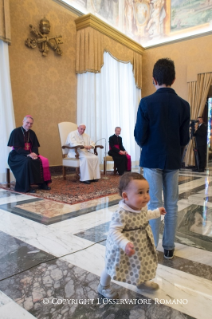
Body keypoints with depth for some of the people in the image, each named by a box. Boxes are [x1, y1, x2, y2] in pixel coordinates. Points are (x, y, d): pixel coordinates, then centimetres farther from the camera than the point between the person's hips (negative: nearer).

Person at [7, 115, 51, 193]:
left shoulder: (32, 133, 10)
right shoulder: (16, 132, -7)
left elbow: (35, 146, 7)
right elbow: (16, 148, -14)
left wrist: (34, 153, -17)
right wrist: (28, 154, -27)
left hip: (30, 154, 6)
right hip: (17, 155, -5)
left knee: (44, 161, -20)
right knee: (27, 161, -38)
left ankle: (42, 183, -13)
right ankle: (26, 187, -30)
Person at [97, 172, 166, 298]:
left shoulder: (142, 207, -11)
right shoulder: (121, 214, -38)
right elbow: (113, 232, -37)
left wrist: (157, 212, 19)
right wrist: (125, 244, -48)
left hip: (141, 246, 7)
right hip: (122, 249, -7)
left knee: (144, 264, 29)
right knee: (113, 268, 17)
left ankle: (142, 282, 61)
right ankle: (103, 287, 46)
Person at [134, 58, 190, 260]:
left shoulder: (146, 103, -11)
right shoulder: (183, 105, -2)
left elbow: (139, 137, -11)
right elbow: (185, 139, 0)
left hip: (152, 159, -2)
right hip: (173, 160, 3)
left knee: (154, 204, 6)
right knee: (171, 205, 11)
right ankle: (169, 248, 22)